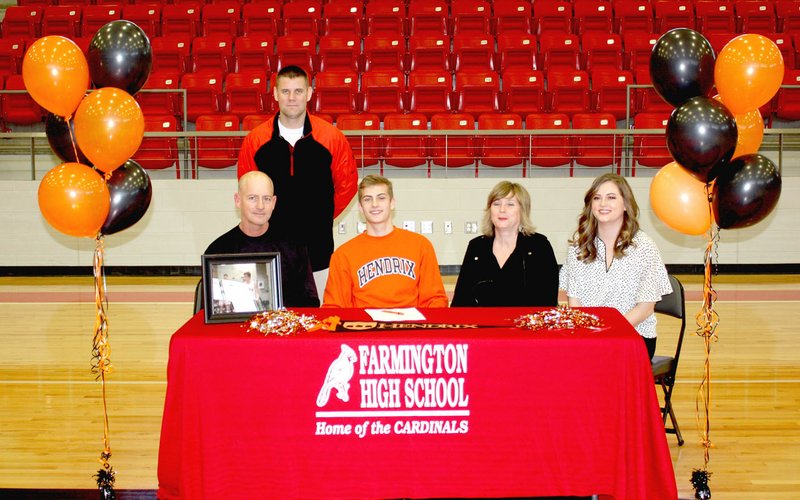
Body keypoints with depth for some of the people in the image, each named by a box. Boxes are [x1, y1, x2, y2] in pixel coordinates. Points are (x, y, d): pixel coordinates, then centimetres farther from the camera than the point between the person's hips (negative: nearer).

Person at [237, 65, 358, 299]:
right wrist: (267, 219, 7)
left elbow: (347, 182, 7)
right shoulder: (255, 139, 0)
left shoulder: (331, 136, -2)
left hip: (317, 243, 0)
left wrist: (324, 216, 5)